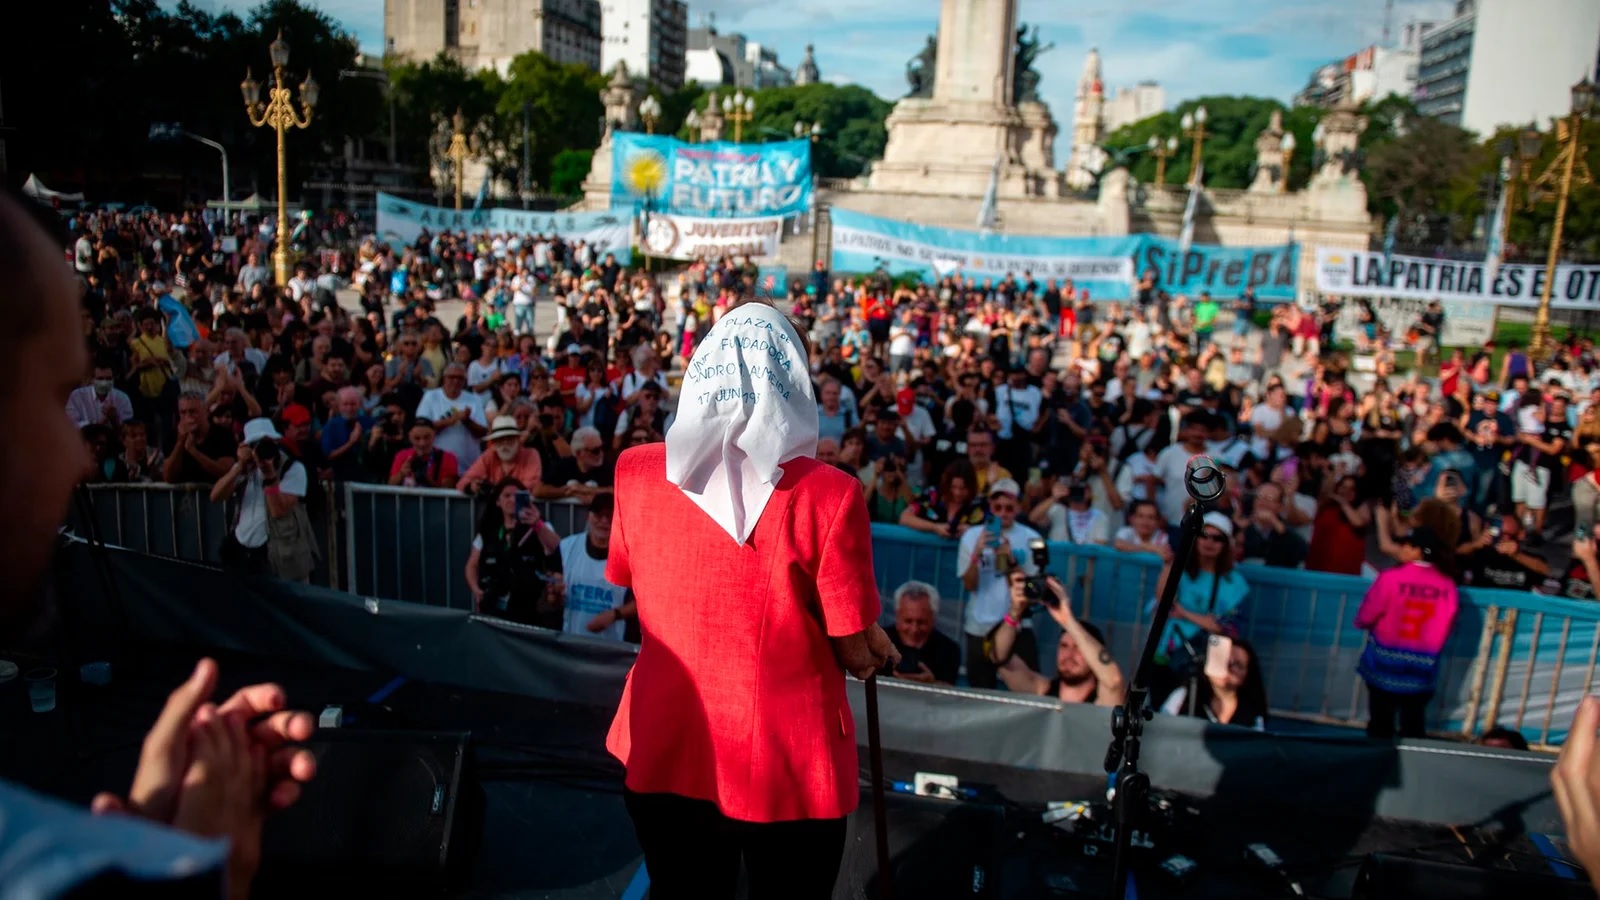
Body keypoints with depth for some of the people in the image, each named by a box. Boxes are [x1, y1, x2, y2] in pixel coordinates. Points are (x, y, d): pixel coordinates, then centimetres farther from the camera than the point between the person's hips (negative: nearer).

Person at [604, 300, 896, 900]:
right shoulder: (828, 494, -21)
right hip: (787, 760, -3)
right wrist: (877, 647, 10)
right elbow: (856, 652, -13)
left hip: (666, 748, 3)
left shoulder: (635, 471, -7)